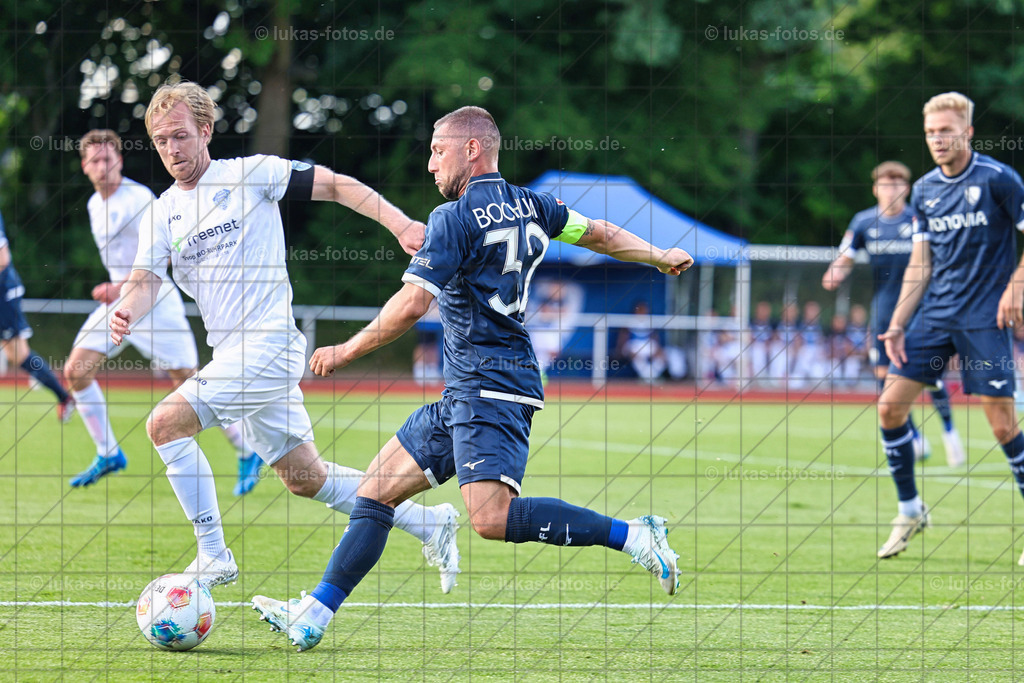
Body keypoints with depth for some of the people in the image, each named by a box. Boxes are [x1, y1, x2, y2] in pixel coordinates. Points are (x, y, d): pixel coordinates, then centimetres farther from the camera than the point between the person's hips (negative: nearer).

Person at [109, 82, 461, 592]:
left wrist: (401, 225, -15)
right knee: (303, 478, 13)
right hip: (234, 354, 7)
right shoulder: (160, 214, 12)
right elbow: (145, 281, 1)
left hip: (270, 342, -7)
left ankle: (213, 558, -11)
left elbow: (334, 186, -3)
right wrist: (127, 311, -23)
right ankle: (427, 523, 26)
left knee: (166, 423, -19)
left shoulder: (249, 174, -4)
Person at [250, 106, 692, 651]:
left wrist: (347, 351, -8)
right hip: (463, 396, 10)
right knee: (377, 489, 9)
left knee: (491, 517, -24)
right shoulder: (526, 206, 13)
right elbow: (599, 233, 23)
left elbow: (412, 303, -17)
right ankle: (313, 616, 8)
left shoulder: (455, 218, -11)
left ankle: (630, 536, -18)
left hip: (490, 387, -10)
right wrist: (660, 257, 40)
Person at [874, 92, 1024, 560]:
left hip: (985, 318, -6)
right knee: (890, 406, -2)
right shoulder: (924, 190, 9)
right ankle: (910, 509, 15)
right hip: (934, 314, 6)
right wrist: (897, 326, 6)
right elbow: (920, 265, 13)